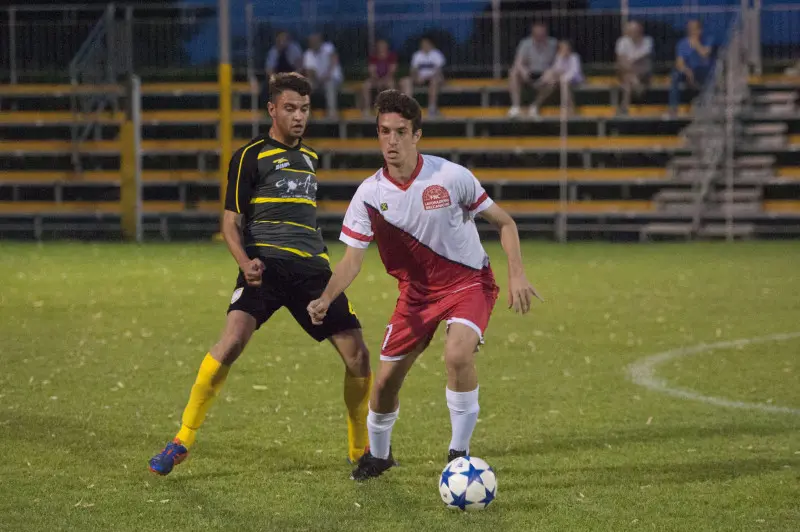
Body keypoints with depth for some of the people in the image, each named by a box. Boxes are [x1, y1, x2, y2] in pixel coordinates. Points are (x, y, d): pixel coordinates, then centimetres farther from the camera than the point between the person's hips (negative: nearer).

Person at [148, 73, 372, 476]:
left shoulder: (310, 158, 21)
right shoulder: (251, 156, 2)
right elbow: (231, 222, -2)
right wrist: (245, 262, -20)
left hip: (311, 267, 6)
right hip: (266, 264, -6)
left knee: (357, 353, -2)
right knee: (233, 339, -28)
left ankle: (361, 451, 19)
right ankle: (182, 442, -18)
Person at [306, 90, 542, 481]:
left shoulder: (450, 177, -18)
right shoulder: (370, 194, -12)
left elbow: (504, 222, -6)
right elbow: (352, 260, -12)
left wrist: (517, 274, -18)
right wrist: (326, 299, -30)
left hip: (467, 282, -3)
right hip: (416, 289, 3)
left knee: (457, 354, -30)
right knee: (386, 378, 2)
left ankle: (459, 452, -13)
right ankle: (378, 454, 33)